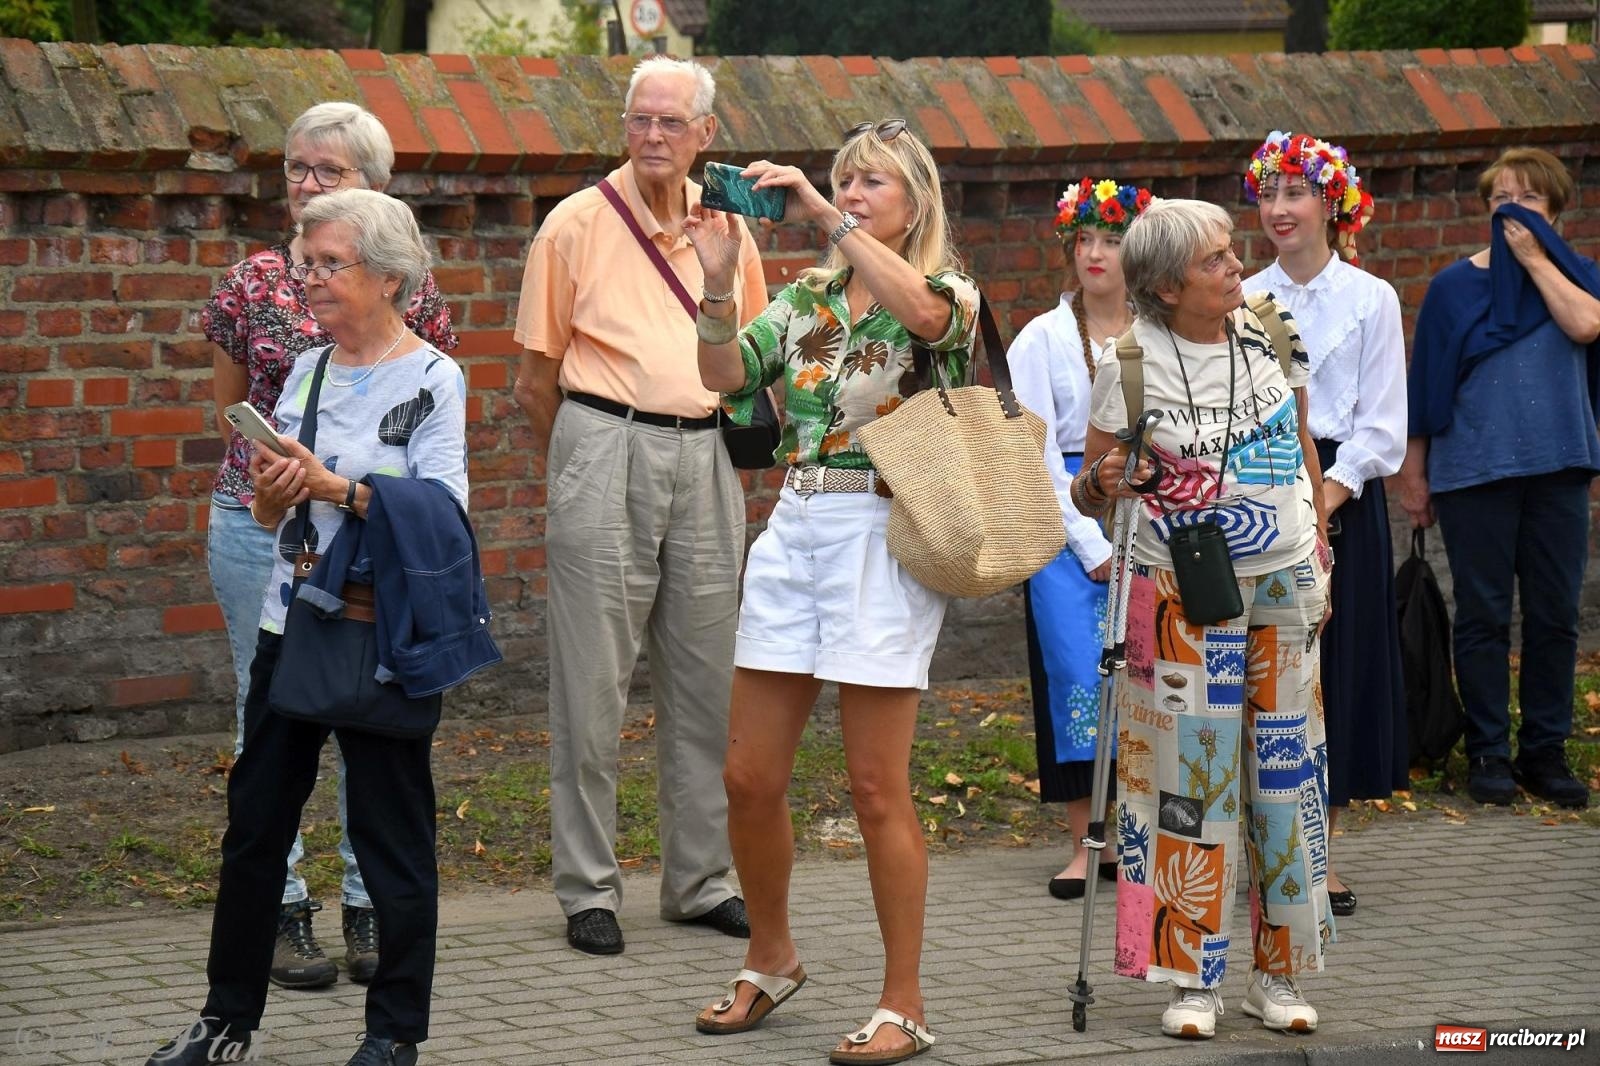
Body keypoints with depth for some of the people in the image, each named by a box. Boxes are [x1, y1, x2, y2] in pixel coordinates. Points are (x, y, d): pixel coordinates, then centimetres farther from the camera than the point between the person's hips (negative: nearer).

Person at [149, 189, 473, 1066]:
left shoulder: (432, 380, -6)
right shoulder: (307, 371, 12)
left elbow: (444, 515, -15)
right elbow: (270, 517, 16)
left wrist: (338, 488, -23)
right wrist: (273, 491, -7)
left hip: (385, 638, -6)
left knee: (391, 830, 1)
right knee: (254, 820, 9)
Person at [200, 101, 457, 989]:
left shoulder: (409, 290, 2)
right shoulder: (251, 284, 2)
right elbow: (228, 404, 13)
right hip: (260, 521, 0)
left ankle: (371, 910, 13)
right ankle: (282, 913, 10)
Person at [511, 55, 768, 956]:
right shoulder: (578, 223, -2)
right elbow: (538, 375, 2)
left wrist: (732, 447, 15)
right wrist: (578, 468, 4)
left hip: (707, 459, 4)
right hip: (606, 449, -4)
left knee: (705, 679, 9)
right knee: (594, 686, -2)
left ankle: (702, 880, 18)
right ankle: (589, 890, 5)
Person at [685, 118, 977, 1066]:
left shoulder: (950, 292, -1)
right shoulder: (807, 298, 14)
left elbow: (921, 311, -26)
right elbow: (726, 375, 2)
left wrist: (828, 215, -26)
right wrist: (719, 278, -11)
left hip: (882, 535, -6)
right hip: (795, 531, 6)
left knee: (877, 786, -4)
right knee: (750, 777, 7)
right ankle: (772, 959, 29)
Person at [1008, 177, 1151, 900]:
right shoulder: (1042, 339, 4)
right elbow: (1039, 453, -1)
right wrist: (1094, 547, -8)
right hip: (1065, 519, -1)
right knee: (1077, 674, -7)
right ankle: (1086, 846, -3)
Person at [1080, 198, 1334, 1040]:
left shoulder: (1271, 337, 2)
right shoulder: (1132, 364, -9)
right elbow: (1086, 489, -3)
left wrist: (1319, 543, 15)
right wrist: (1103, 483, -25)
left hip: (1285, 583, 4)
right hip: (1183, 592, -4)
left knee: (1286, 771, 5)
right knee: (1191, 771, -3)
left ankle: (1278, 973, 14)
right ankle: (1193, 978, 5)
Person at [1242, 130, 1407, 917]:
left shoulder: (1370, 300, 1)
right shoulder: (1242, 303, 7)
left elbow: (1382, 422, -3)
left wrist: (1322, 498, -13)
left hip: (1344, 496, -2)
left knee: (1339, 666, 0)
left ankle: (1321, 852, 8)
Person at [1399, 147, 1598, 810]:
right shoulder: (1453, 287, 5)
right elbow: (1425, 383, 6)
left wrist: (1533, 257, -8)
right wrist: (1413, 472, 3)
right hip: (1474, 471, -1)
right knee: (1483, 616, 1)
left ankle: (1546, 751, 13)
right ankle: (1489, 753, 7)